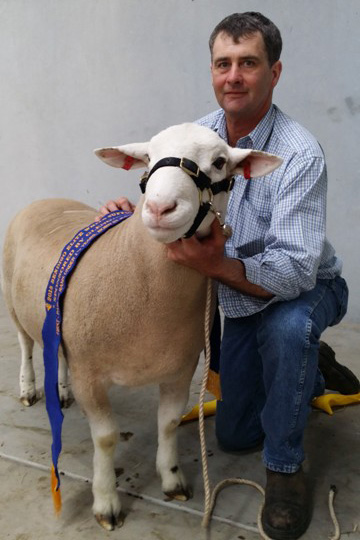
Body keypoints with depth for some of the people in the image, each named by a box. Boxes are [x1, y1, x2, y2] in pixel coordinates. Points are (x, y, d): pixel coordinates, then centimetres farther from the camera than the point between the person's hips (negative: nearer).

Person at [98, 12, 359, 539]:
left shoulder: (300, 155, -28)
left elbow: (296, 270, -35)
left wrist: (218, 266, -50)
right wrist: (136, 212, -20)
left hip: (306, 290, -5)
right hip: (241, 302, 5)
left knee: (287, 326, -42)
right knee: (234, 434, 12)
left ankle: (286, 466, -16)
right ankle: (312, 370, 35)